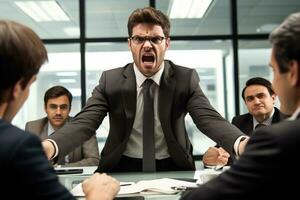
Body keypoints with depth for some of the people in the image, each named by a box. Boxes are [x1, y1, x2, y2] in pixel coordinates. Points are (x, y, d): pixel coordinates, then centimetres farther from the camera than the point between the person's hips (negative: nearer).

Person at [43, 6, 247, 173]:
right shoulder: (110, 81, -2)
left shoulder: (186, 78, -3)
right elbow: (84, 122, -11)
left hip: (173, 169, 1)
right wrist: (49, 146, -34)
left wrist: (241, 143, -38)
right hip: (122, 170, 0)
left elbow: (209, 119, -14)